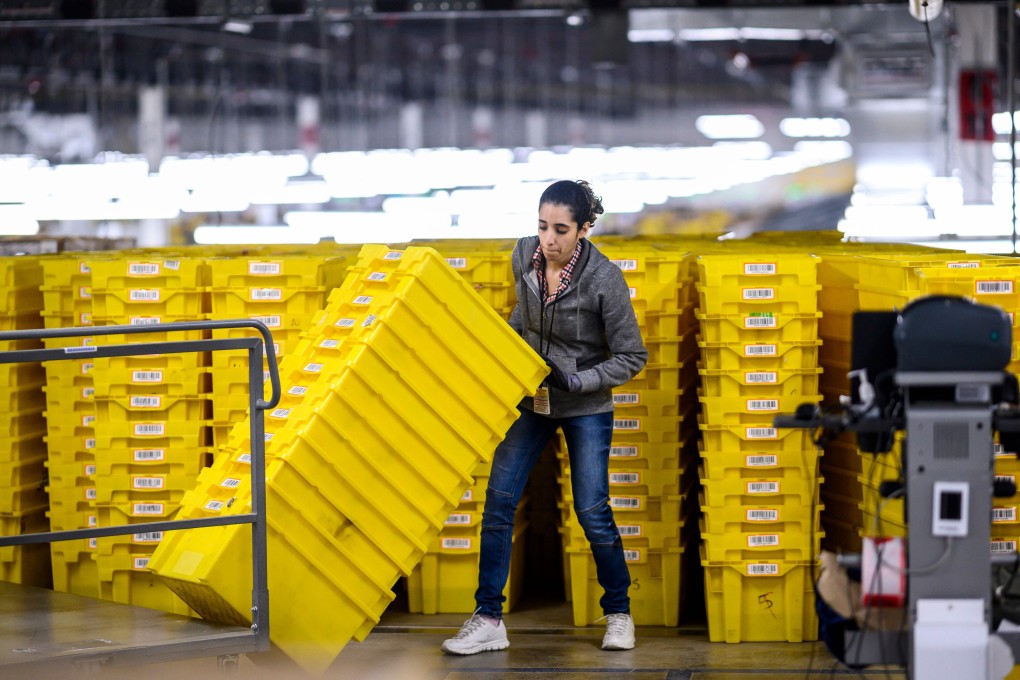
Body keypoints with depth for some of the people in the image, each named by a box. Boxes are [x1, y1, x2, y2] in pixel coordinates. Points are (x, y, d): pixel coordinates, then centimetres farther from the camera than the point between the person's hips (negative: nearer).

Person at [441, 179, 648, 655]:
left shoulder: (604, 278, -22)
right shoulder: (524, 256, -8)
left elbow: (632, 357, -14)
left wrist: (577, 380, -22)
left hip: (586, 407, -4)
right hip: (530, 397, 4)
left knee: (592, 512, -3)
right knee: (498, 502, -3)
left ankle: (618, 614, 17)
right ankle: (488, 621, 2)